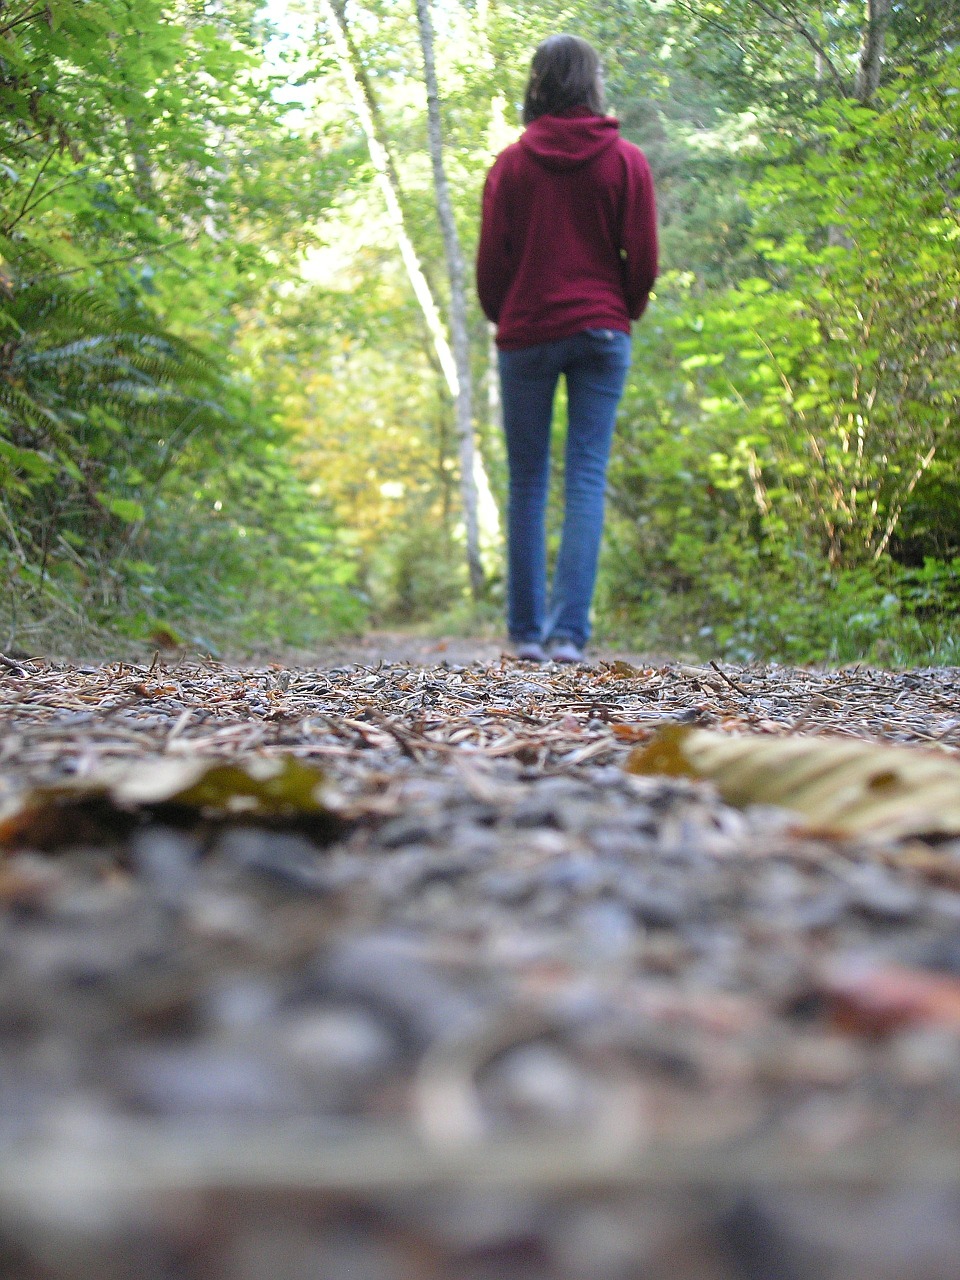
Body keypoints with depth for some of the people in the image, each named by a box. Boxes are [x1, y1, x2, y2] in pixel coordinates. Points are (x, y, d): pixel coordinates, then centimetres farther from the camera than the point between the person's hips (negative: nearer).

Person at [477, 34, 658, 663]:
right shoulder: (627, 161, 2)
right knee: (587, 478, -1)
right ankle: (569, 630, -9)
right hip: (601, 333, 0)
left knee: (528, 482, 7)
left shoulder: (511, 164, 2)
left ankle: (528, 631, 9)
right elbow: (643, 258, 1)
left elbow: (490, 261, 2)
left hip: (527, 333, 0)